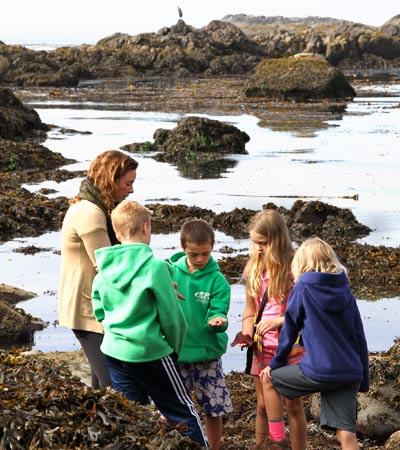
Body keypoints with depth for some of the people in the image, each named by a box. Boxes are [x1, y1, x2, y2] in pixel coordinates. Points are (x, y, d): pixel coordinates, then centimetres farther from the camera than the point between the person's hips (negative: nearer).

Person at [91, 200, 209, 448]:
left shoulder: (104, 267, 1)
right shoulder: (154, 266, -15)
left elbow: (98, 311, 11)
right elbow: (172, 316, -10)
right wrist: (176, 348, 7)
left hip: (114, 351, 6)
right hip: (150, 353, -6)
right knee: (185, 414, 8)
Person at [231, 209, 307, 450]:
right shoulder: (254, 268, 3)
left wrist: (280, 321, -23)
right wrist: (247, 332, -7)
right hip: (262, 347, 4)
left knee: (293, 404, 5)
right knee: (263, 405, 11)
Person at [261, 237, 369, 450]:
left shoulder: (303, 288, -1)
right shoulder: (345, 291, 12)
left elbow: (289, 330, 6)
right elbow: (360, 337, 14)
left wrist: (275, 364, 20)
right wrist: (363, 381, 21)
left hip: (319, 371, -5)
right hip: (350, 374, 5)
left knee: (269, 378, 17)